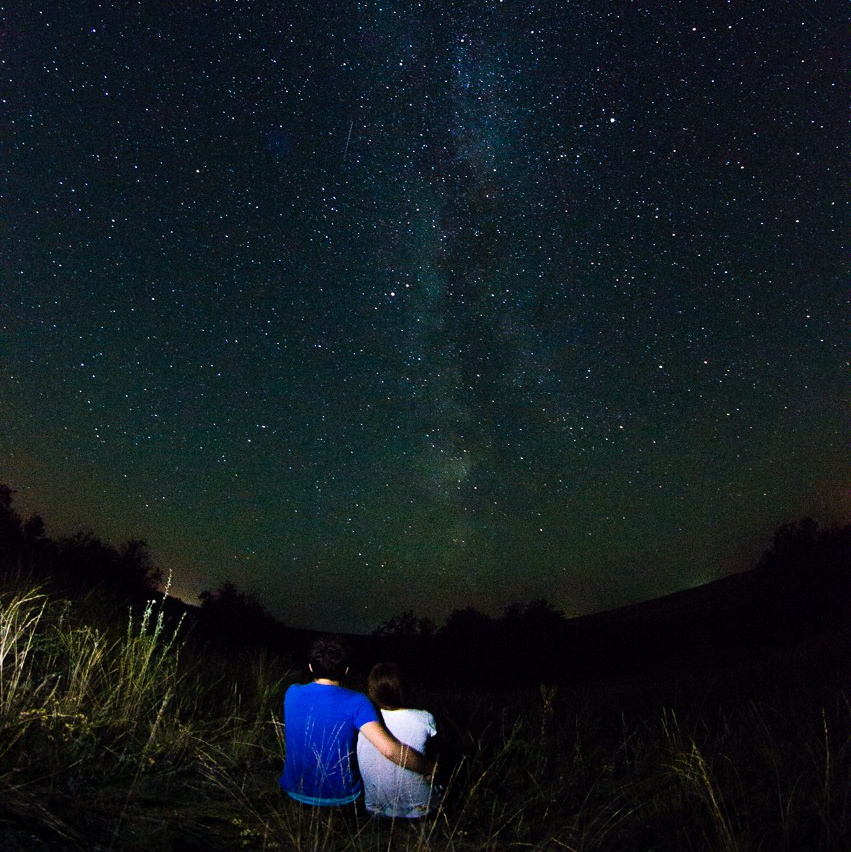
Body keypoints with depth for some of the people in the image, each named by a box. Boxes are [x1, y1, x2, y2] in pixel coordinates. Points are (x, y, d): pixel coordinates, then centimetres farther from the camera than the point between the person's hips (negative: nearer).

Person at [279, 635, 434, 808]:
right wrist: (432, 769, -17)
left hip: (295, 791, 3)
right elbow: (390, 750, -30)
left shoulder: (292, 694, -10)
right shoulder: (356, 703, -21)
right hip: (341, 797, -3)